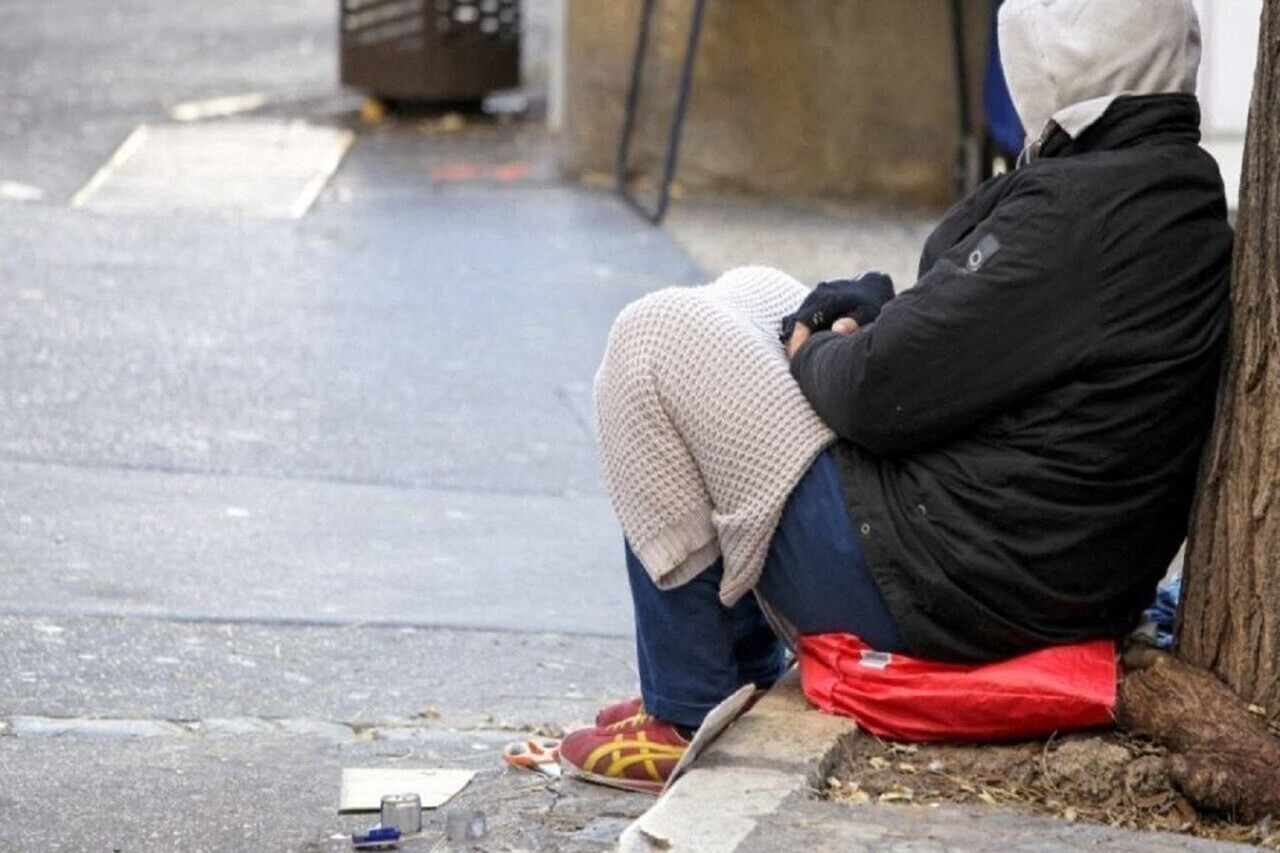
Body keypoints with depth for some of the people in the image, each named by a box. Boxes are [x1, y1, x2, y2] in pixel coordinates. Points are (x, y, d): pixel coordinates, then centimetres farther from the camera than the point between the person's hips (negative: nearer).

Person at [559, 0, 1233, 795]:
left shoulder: (1078, 212, -25)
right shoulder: (1182, 187, 7)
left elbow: (885, 390, -23)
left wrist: (814, 356, -1)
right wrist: (882, 310, 3)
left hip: (931, 581, -11)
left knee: (655, 336, -3)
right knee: (746, 296, 22)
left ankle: (690, 718, 4)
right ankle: (740, 683, 26)